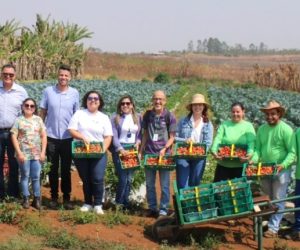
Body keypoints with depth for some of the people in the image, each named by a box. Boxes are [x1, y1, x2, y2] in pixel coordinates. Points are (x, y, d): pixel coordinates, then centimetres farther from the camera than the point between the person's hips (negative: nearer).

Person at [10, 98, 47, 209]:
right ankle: (26, 199, 12)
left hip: (37, 153, 2)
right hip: (24, 153, -2)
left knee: (36, 177, 4)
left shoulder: (38, 119, 7)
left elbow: (44, 136, 7)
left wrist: (43, 152, 0)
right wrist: (19, 152, -10)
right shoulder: (19, 120, 0)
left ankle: (37, 199, 11)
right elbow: (14, 137, -3)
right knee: (25, 176, 5)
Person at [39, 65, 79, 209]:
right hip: (51, 137, 0)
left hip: (68, 138, 0)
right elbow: (42, 113, 3)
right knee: (53, 169, 8)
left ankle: (67, 198, 18)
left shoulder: (75, 93, -1)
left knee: (66, 170, 8)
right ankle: (54, 197, 19)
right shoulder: (48, 91, -2)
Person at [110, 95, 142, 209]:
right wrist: (120, 149, -17)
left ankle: (125, 202, 13)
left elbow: (141, 133, 13)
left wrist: (138, 142, -7)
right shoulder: (115, 118, 0)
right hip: (119, 150, -3)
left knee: (129, 178, 3)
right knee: (123, 177, -10)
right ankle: (119, 203, 5)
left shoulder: (138, 118, 11)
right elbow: (114, 136, -6)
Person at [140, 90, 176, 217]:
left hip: (164, 154, -3)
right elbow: (145, 134, 12)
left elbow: (172, 137, -3)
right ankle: (152, 208, 19)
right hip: (149, 153, 3)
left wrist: (164, 149, -17)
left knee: (164, 184, 2)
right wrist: (141, 151, 6)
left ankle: (163, 209, 11)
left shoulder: (169, 116, -5)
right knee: (149, 183, 9)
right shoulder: (148, 115, 5)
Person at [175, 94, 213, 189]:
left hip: (199, 157, 1)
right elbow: (174, 137, 1)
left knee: (194, 185, 11)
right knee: (182, 186, -4)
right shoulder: (183, 121, 4)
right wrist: (184, 140, -16)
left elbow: (208, 143, 0)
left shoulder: (208, 124, 6)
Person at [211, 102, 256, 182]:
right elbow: (218, 139, -4)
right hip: (223, 165, 1)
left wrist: (250, 154, -28)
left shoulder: (248, 126, 5)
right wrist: (214, 151, -23)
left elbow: (251, 142, -8)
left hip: (240, 166, -1)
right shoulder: (224, 125, 9)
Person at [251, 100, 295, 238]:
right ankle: (272, 220, 32)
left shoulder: (286, 129, -12)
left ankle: (273, 228, 3)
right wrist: (253, 160, -13)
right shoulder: (261, 129, 4)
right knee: (269, 199, 16)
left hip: (281, 170, -5)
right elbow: (258, 149, 6)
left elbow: (292, 152, -14)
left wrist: (283, 165, -27)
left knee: (278, 200, 0)